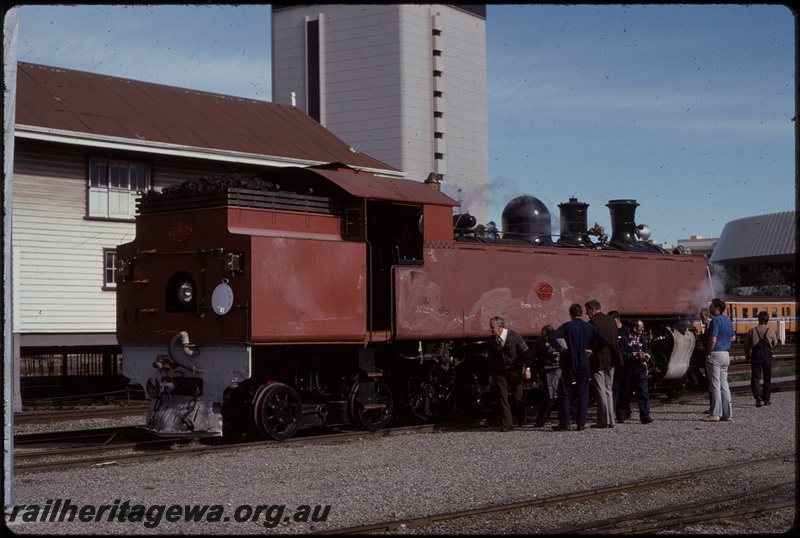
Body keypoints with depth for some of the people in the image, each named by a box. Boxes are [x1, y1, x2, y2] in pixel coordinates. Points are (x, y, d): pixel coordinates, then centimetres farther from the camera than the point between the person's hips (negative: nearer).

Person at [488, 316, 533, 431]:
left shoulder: (514, 336, -9)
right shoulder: (492, 340, 3)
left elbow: (525, 352, -5)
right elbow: (491, 358, 12)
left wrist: (527, 368, -12)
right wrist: (490, 374, 11)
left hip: (514, 371, -3)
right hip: (500, 372, 3)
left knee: (516, 397, -1)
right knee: (503, 397, -5)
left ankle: (522, 416, 29)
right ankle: (507, 424, -2)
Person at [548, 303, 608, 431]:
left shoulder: (567, 326, -5)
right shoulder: (590, 327, 4)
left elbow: (551, 338, -18)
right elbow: (604, 340, -3)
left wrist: (560, 348, -6)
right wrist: (592, 350, 4)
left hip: (569, 363, -2)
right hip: (584, 363, 2)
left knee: (564, 393, 6)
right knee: (583, 393, 8)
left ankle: (564, 423, 4)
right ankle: (581, 423, 4)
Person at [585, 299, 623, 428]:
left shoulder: (593, 322, -13)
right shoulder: (610, 320, 10)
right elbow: (615, 340, 15)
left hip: (599, 359, -7)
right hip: (611, 359, 7)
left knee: (600, 390, -2)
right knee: (608, 390, 13)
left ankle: (603, 421, -1)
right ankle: (610, 420, 13)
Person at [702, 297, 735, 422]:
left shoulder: (715, 321, -15)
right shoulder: (727, 320, 13)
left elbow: (713, 340, -23)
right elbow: (732, 337, 23)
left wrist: (708, 352, -13)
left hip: (715, 354, -9)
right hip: (725, 354, 9)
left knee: (715, 385, -6)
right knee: (724, 385, 11)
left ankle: (715, 414, -5)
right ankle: (727, 414, 11)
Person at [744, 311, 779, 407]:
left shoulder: (752, 331, 0)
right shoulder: (771, 331, 0)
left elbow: (746, 345, 4)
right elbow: (774, 344, 16)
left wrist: (747, 356, 18)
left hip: (756, 355, -1)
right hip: (767, 355, 1)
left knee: (755, 377, -3)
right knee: (767, 378, 13)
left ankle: (757, 395, -27)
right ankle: (766, 399, 16)